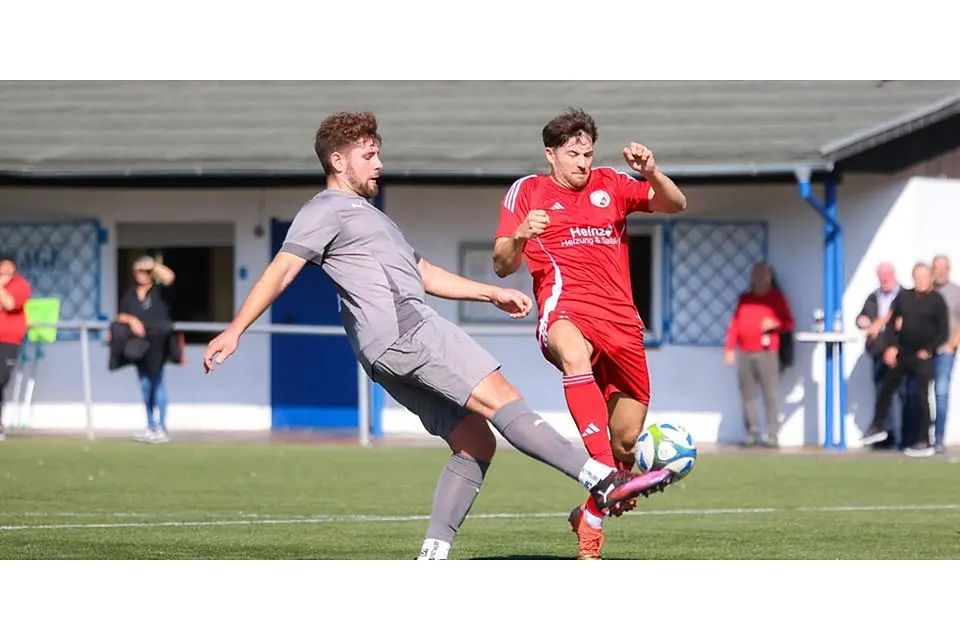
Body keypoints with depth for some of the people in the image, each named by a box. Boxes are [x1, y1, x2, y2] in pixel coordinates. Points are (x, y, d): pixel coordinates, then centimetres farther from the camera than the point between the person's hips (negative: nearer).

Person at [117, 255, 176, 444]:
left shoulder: (159, 292, 1)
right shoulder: (130, 295, 15)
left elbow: (169, 277, -18)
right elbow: (120, 315, 9)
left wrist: (155, 265, -9)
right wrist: (130, 319, -10)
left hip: (158, 341, -5)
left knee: (156, 382, -8)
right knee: (145, 386, 10)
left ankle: (160, 428, -6)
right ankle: (151, 427, 18)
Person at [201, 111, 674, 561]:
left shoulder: (366, 214, 34)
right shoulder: (326, 211, 3)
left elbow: (424, 275, 37)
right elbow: (281, 271, -8)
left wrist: (492, 294, 31)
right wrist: (235, 330, -18)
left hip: (392, 355, 10)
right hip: (404, 329, -10)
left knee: (474, 443, 3)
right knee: (499, 396, -18)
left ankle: (432, 556, -3)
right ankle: (602, 480, -27)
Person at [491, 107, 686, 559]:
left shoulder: (610, 185, 17)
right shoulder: (528, 191, 10)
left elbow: (675, 204, 7)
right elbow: (502, 266, 6)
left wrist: (651, 173, -12)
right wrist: (519, 238, -15)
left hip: (621, 322, 4)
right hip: (566, 311, -4)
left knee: (627, 440, 3)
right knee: (575, 354, -42)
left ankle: (591, 512, 32)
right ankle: (606, 482, -54)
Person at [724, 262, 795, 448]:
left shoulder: (776, 297, 6)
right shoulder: (744, 298, 16)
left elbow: (789, 323, 4)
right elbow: (735, 324, 14)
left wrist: (775, 324, -16)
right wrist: (729, 348, 6)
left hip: (767, 353, -4)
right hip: (744, 354, 4)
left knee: (770, 395, -9)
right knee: (747, 396, 1)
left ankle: (772, 436, -9)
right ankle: (752, 433, 7)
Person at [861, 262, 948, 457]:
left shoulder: (936, 301, -6)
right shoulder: (904, 297, 5)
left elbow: (943, 332, -6)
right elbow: (892, 322, 9)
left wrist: (928, 350, -13)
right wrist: (892, 346, -1)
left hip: (923, 355, -5)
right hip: (902, 352, 5)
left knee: (921, 396, -5)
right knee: (886, 388, 13)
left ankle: (924, 442, -1)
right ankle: (877, 427, 32)